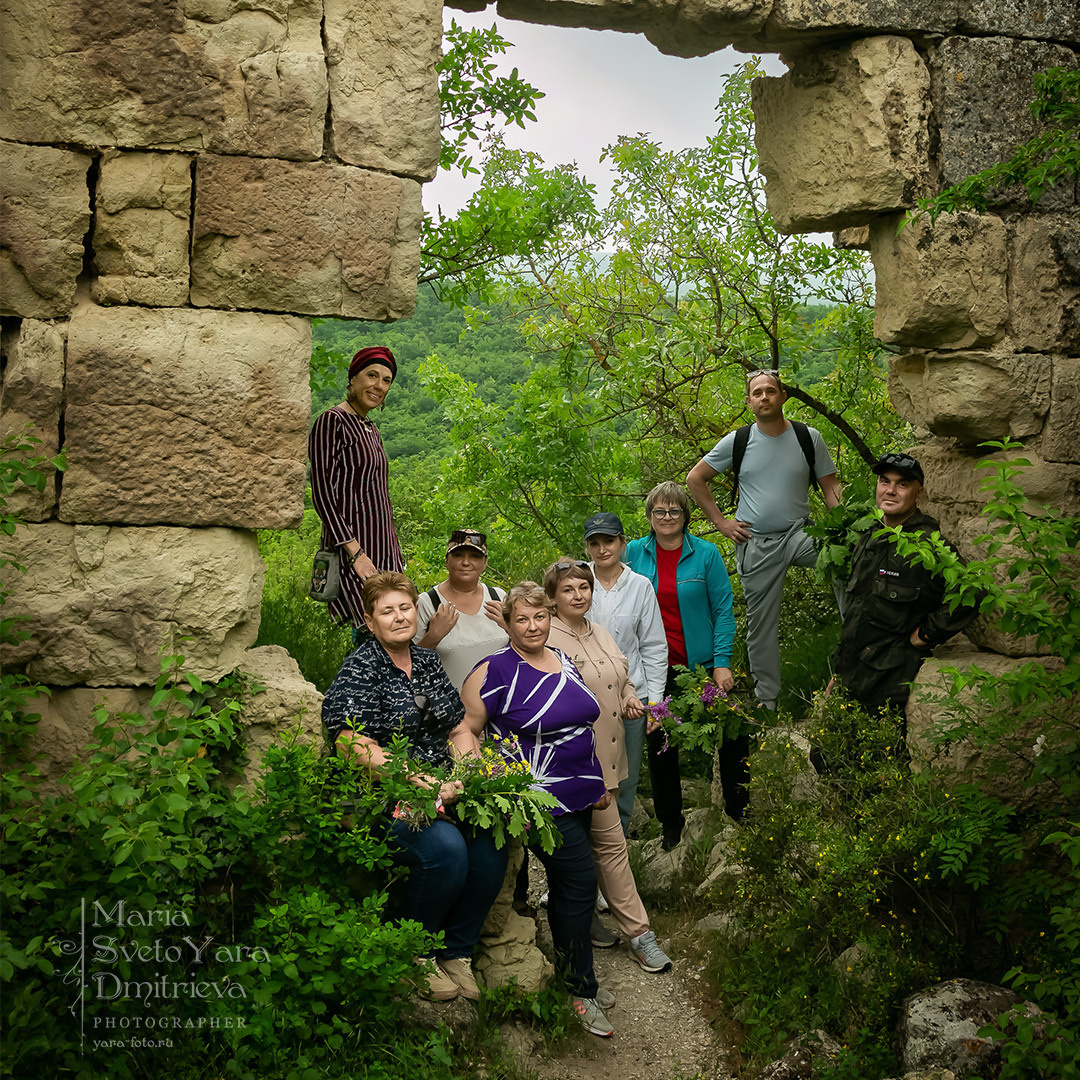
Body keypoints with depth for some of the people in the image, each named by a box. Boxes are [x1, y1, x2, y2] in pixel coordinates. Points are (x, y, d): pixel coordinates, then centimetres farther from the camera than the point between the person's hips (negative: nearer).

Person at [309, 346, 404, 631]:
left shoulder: (371, 430, 19)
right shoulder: (331, 422, -7)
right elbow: (322, 493, -14)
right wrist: (355, 551, -19)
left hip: (382, 550, 9)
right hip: (351, 547, -8)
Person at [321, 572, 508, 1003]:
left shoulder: (427, 661, 16)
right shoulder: (359, 669, -6)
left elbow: (458, 727, 19)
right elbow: (356, 746, -17)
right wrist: (426, 787, -22)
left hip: (442, 788, 6)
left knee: (490, 842, -20)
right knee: (446, 847, -31)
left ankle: (457, 952, 1)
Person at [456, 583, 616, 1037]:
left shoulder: (565, 662, 10)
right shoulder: (495, 671, -12)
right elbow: (465, 730, -10)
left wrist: (599, 782, 20)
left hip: (579, 793, 7)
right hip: (538, 796, -7)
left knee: (566, 884, 15)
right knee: (579, 880, -7)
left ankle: (573, 977, 29)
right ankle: (580, 990, 8)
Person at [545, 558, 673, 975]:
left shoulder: (601, 635, 13)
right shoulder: (546, 641, -13)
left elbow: (623, 680, 26)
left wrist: (630, 699, 4)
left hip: (608, 755, 8)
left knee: (589, 842, 17)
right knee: (611, 842, -4)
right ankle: (639, 933, 4)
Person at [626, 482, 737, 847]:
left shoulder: (706, 554, -4)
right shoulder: (634, 553, 1)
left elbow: (723, 611, -4)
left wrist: (722, 662, -10)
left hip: (700, 664, -2)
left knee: (730, 735, 3)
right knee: (659, 746, 11)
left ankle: (738, 813, 24)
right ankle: (670, 823, 28)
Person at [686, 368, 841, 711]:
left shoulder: (809, 438, 2)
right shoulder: (736, 441, 1)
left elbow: (830, 488, 5)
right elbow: (695, 479, 8)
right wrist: (720, 521, 2)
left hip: (798, 534, 0)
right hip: (755, 544, 1)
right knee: (761, 624, 6)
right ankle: (767, 699, 20)